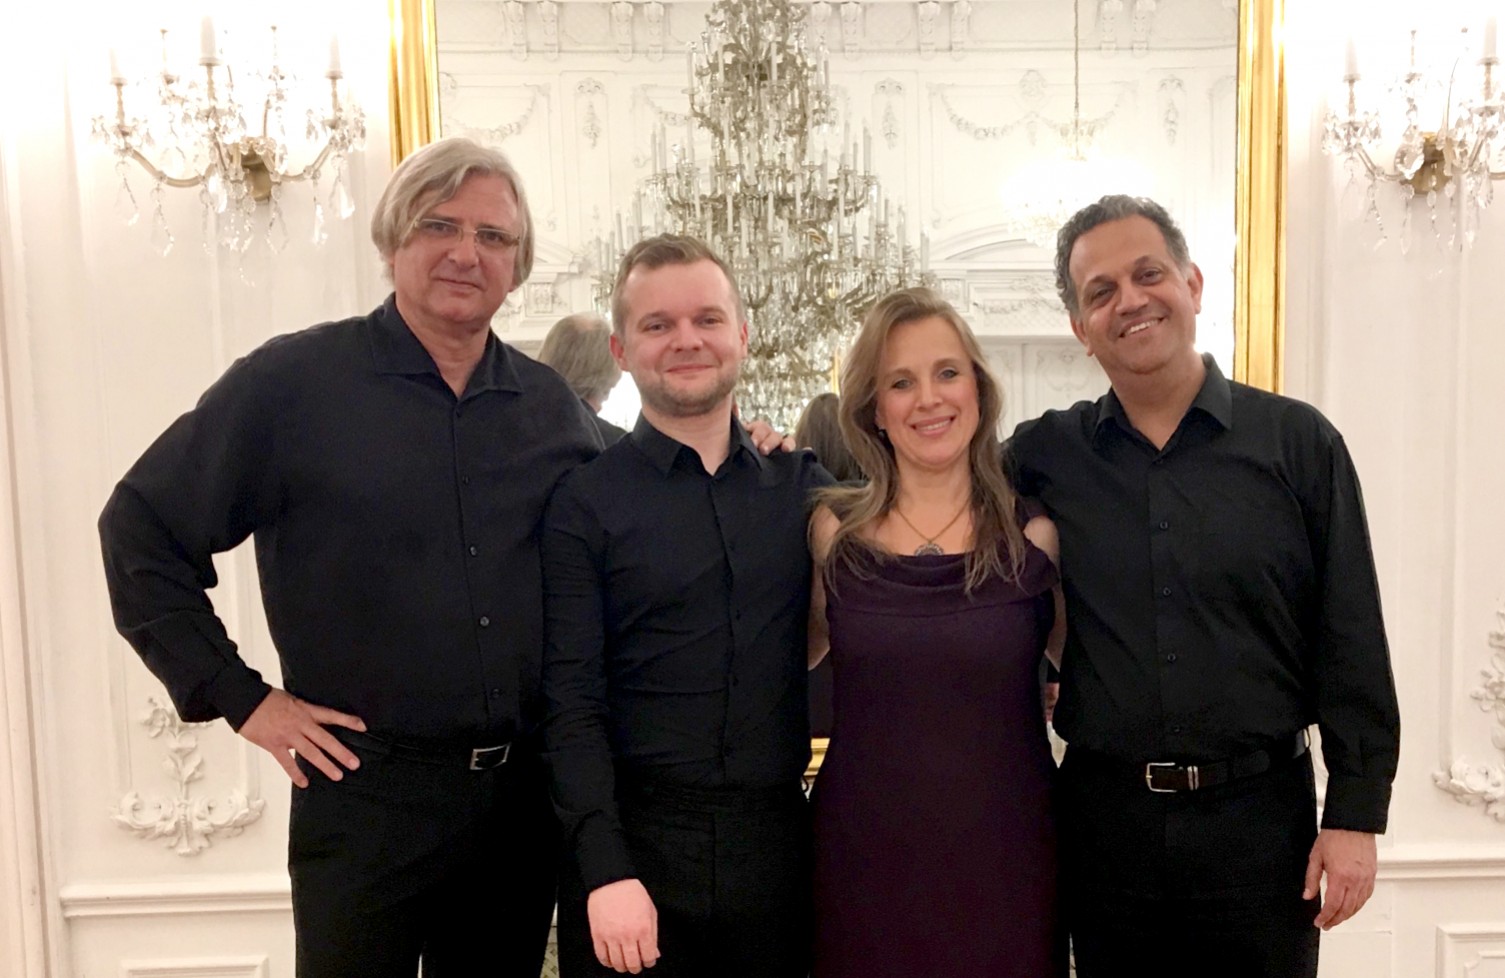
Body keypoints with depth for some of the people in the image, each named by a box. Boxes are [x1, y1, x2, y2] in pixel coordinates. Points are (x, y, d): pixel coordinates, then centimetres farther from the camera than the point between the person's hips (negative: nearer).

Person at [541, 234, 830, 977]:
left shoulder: (802, 488, 5)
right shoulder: (583, 503, -5)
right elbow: (572, 704, -9)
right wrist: (605, 870, -15)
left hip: (776, 843, 3)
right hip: (631, 843, -3)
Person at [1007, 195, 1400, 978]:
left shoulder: (1299, 442, -2)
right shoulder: (1044, 457, 0)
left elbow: (1352, 644, -2)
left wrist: (1356, 815, -4)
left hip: (1260, 816, -1)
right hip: (1104, 816, 1)